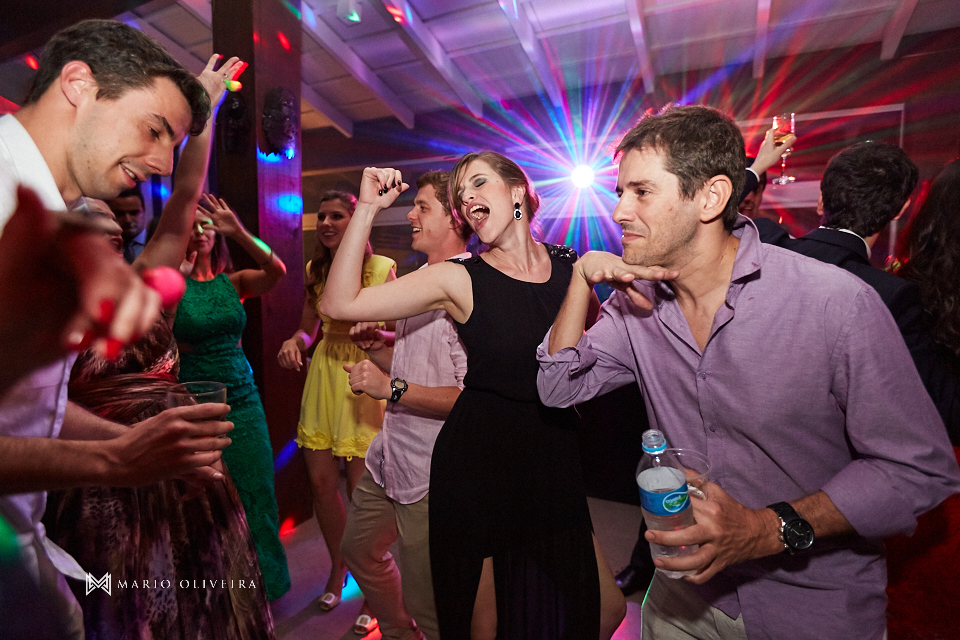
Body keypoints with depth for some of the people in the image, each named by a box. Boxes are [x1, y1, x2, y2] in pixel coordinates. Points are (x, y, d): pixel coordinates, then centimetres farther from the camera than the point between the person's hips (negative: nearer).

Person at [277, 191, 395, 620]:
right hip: (323, 379, 5)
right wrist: (294, 342, -6)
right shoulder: (315, 270, 9)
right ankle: (338, 568, 39)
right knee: (321, 482, 11)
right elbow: (309, 327, 15)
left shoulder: (382, 268, -7)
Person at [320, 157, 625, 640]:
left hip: (554, 461, 4)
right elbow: (339, 304, -14)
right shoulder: (458, 280, -9)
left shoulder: (570, 266, -1)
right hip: (477, 467, -3)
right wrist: (367, 209, -18)